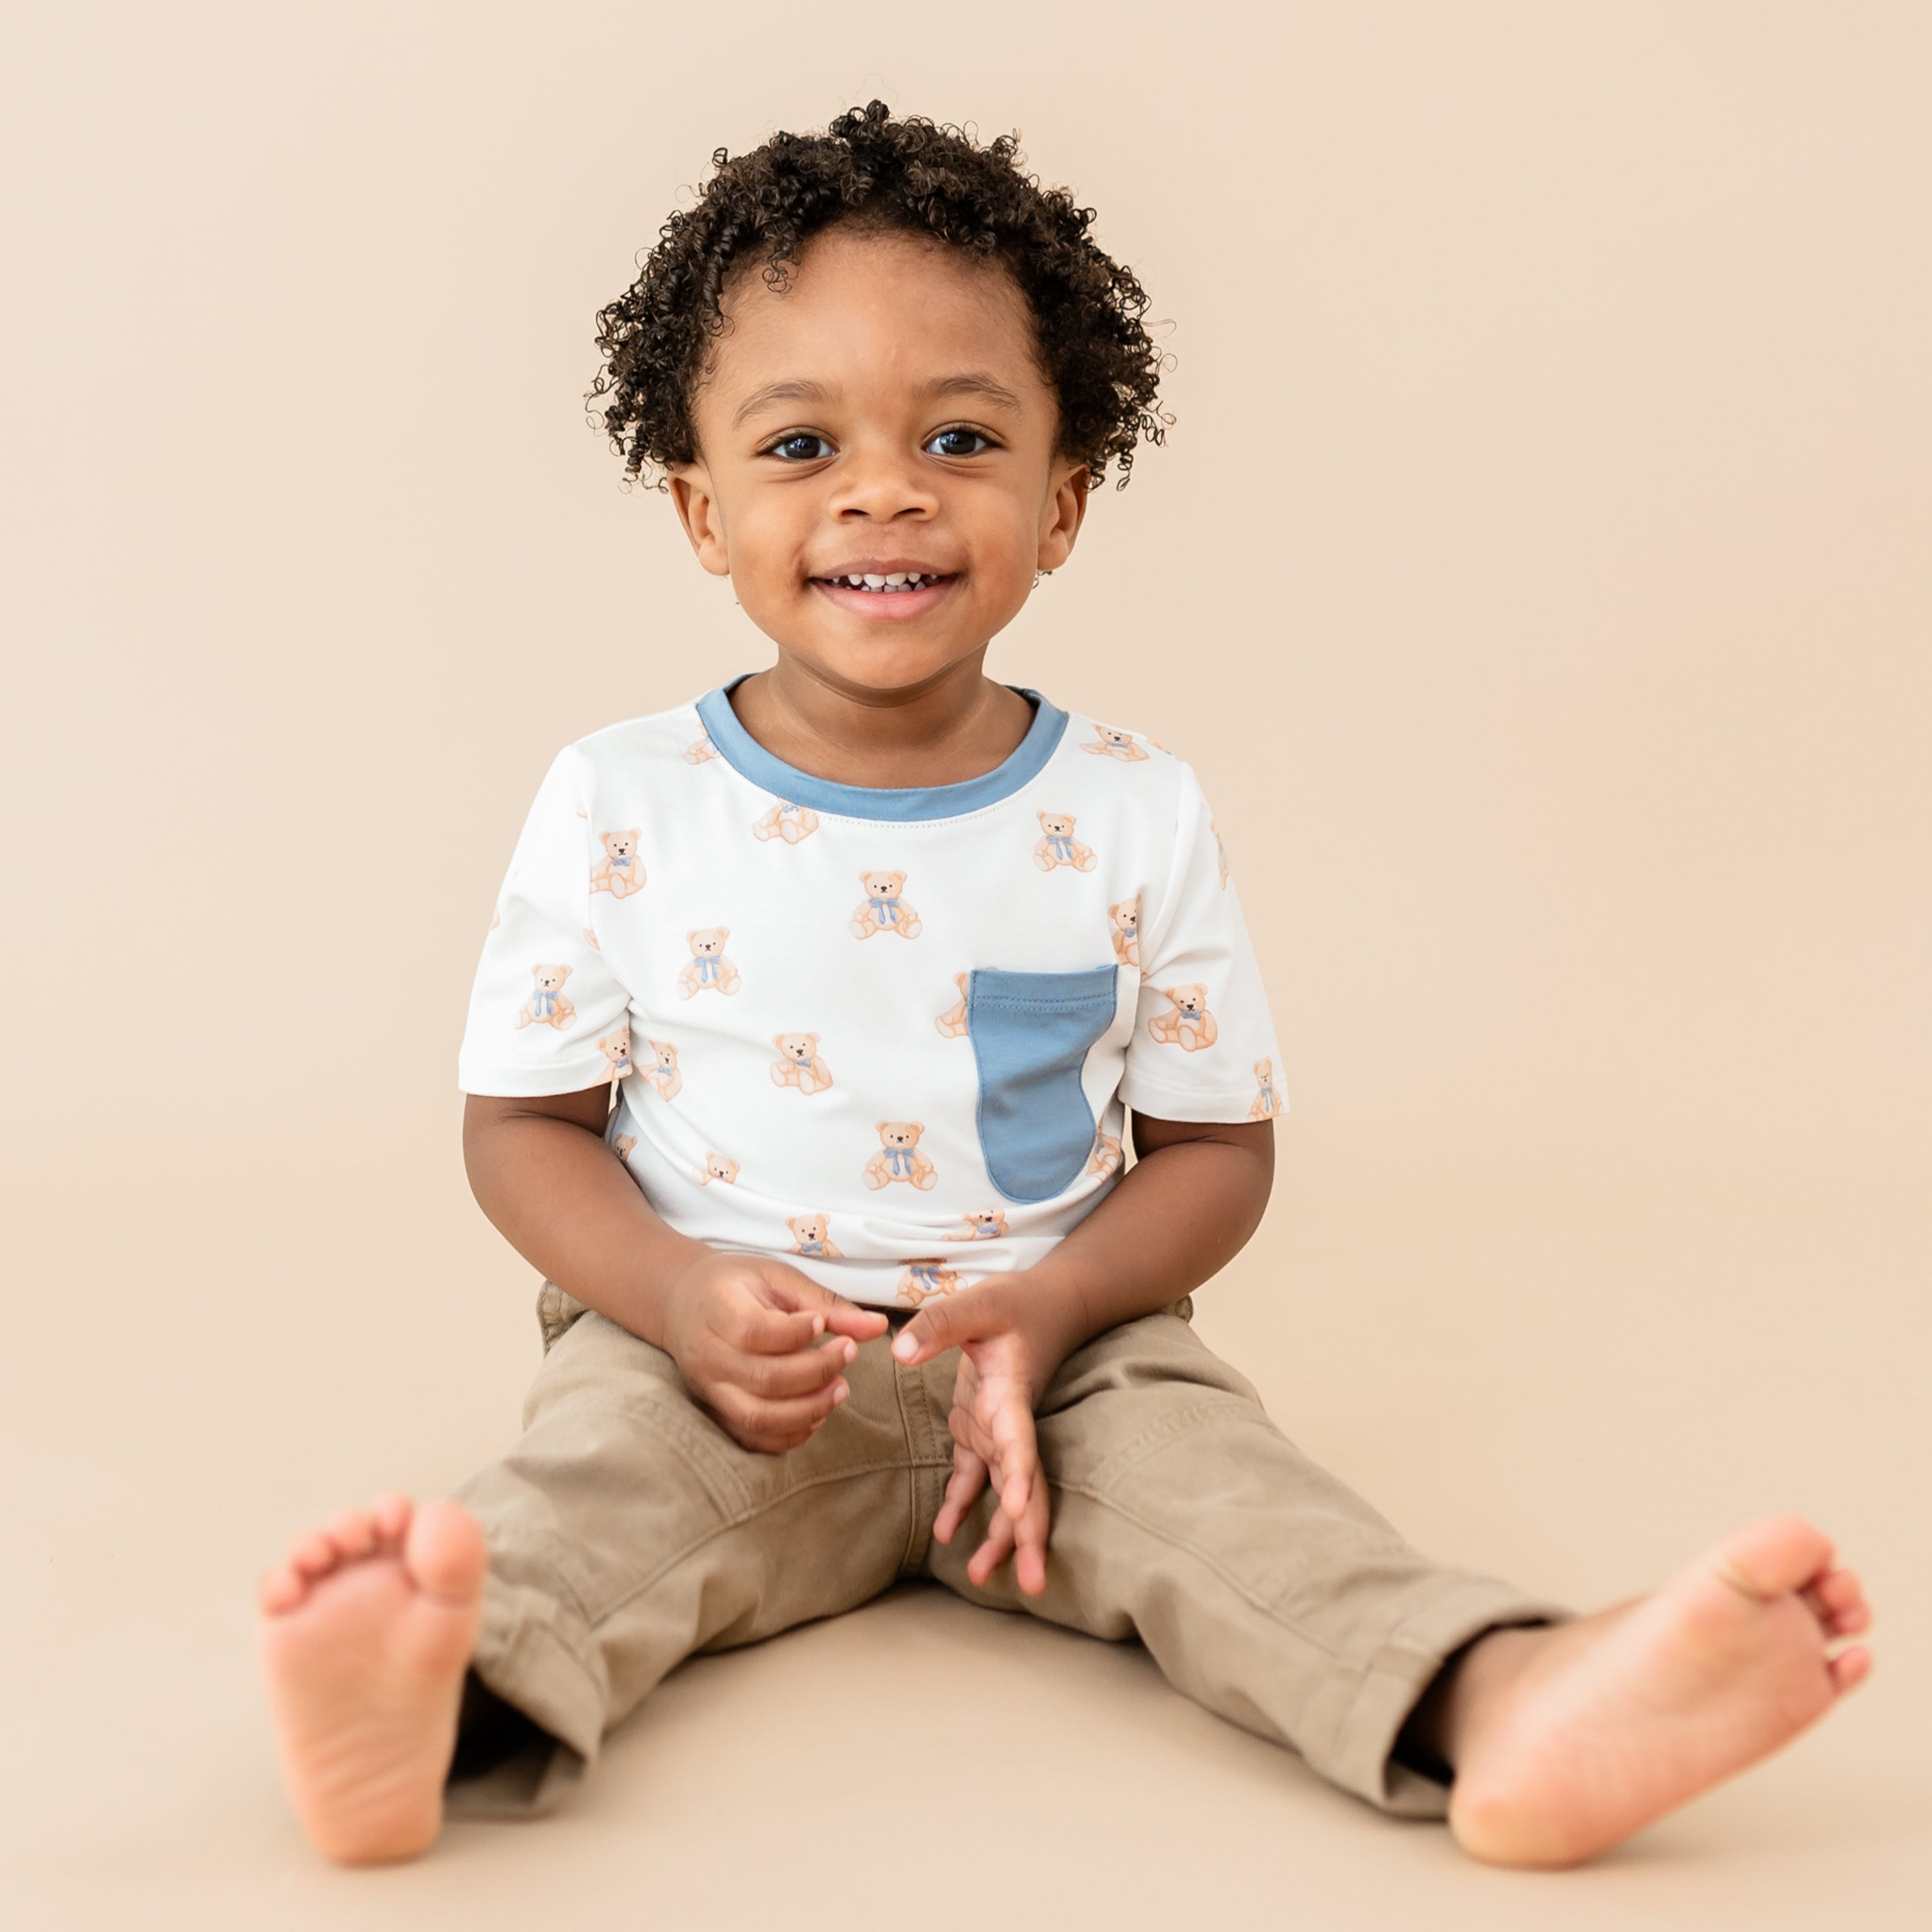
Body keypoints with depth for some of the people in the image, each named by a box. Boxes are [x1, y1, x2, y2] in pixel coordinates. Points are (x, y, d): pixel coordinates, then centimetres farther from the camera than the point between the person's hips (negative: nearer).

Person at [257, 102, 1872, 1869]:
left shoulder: (1136, 815, 0)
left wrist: (1054, 1300, -16)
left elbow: (1220, 1145, 4)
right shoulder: (617, 808, -2)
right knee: (607, 1462, -30)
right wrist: (679, 1294, -17)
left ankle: (1504, 1709, -47)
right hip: (714, 1351, 0)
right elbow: (525, 1124, 3)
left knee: (1198, 1459, -26)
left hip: (1057, 1350, 1)